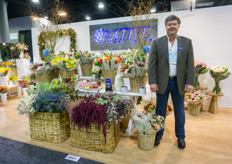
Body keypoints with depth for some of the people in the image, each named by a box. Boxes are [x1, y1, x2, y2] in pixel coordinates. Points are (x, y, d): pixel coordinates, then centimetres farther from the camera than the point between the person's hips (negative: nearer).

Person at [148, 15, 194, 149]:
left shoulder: (187, 42, 3)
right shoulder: (157, 43, 0)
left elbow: (190, 64, 0)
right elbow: (152, 64, -4)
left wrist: (190, 82, -7)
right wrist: (152, 82, -11)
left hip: (179, 83, 1)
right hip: (162, 82, 0)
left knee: (179, 111, 12)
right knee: (160, 110, 11)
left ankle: (181, 136, 31)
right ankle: (159, 134, 30)